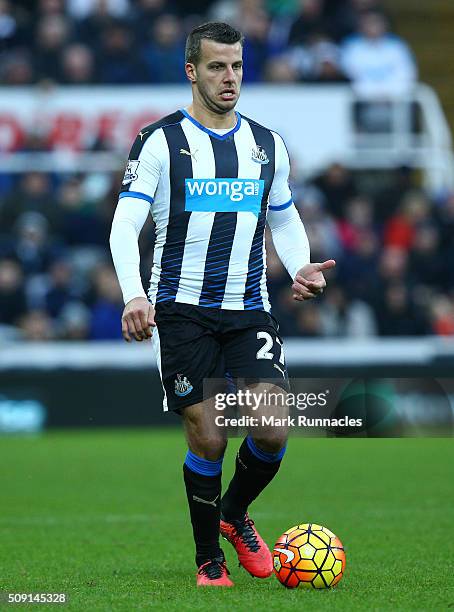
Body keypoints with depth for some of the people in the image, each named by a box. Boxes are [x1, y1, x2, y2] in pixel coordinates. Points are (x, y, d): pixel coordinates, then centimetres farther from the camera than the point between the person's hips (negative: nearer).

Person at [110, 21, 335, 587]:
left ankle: (235, 515, 19)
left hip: (249, 311, 3)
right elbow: (125, 223, -10)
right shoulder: (160, 141, -2)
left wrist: (300, 268, 2)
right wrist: (134, 295, -26)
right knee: (207, 439, -6)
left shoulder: (267, 145, 12)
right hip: (182, 311, -3)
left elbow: (284, 221, 24)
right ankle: (208, 558, 16)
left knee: (272, 431, -12)